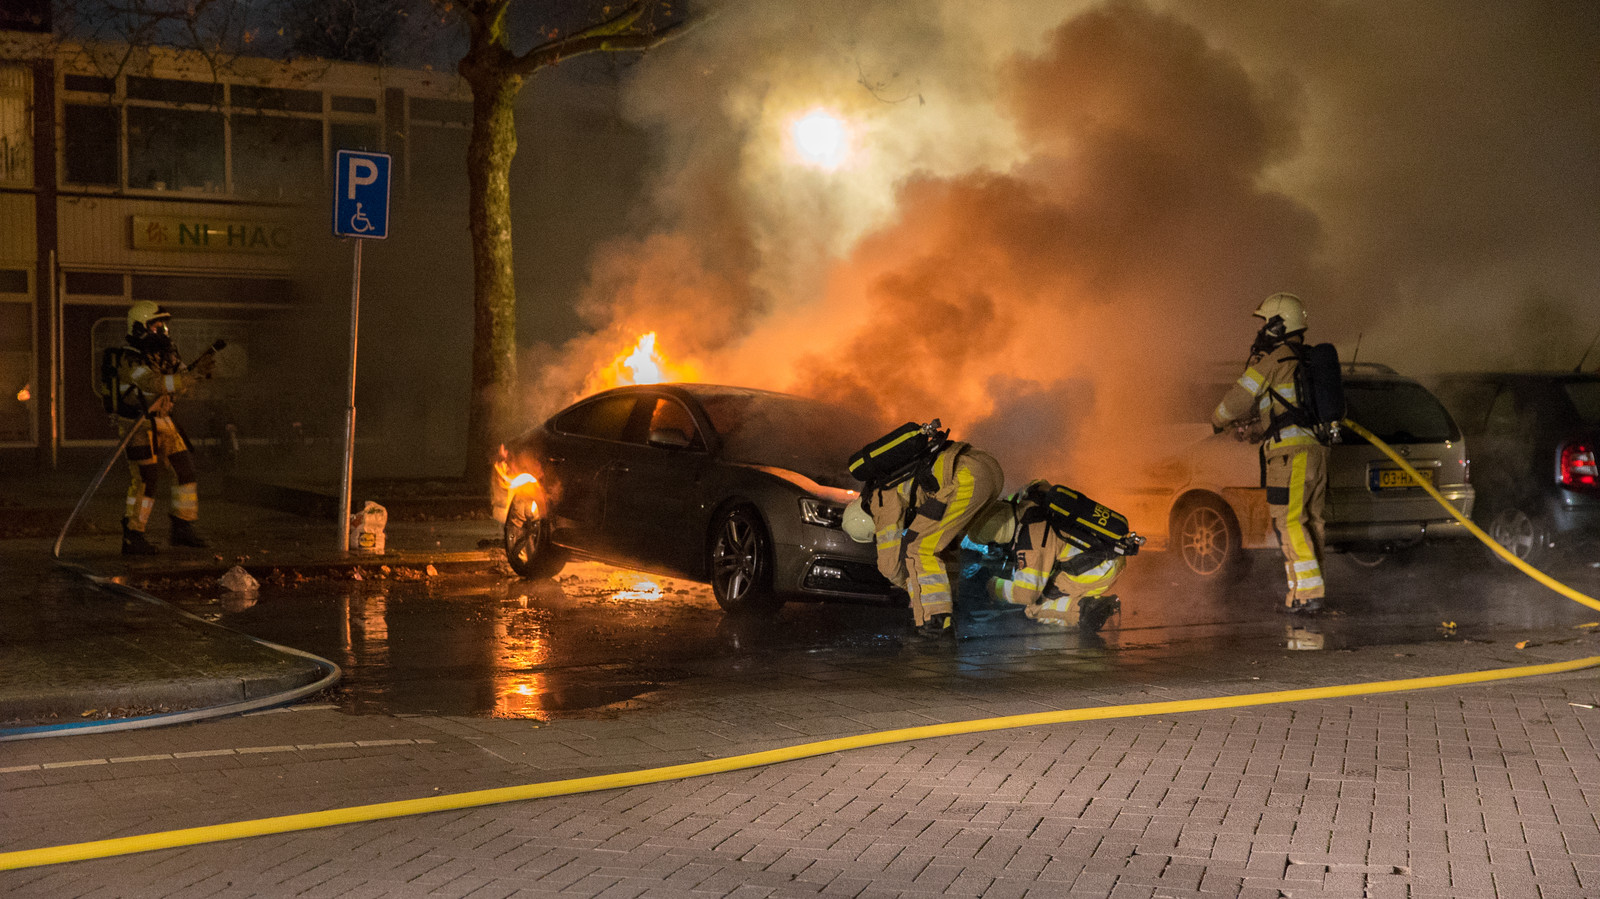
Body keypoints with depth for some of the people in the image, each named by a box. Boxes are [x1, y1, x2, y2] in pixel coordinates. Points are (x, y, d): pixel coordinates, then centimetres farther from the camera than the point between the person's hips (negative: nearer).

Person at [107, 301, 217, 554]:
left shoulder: (162, 353, 7)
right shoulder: (129, 360, -19)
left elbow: (182, 379, 7)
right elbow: (157, 384, -32)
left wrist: (199, 369, -15)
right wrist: (194, 374, -35)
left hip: (162, 422, 8)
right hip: (137, 426, -8)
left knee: (185, 470, 5)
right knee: (144, 479, -9)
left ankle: (182, 528, 15)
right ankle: (132, 538, 0)